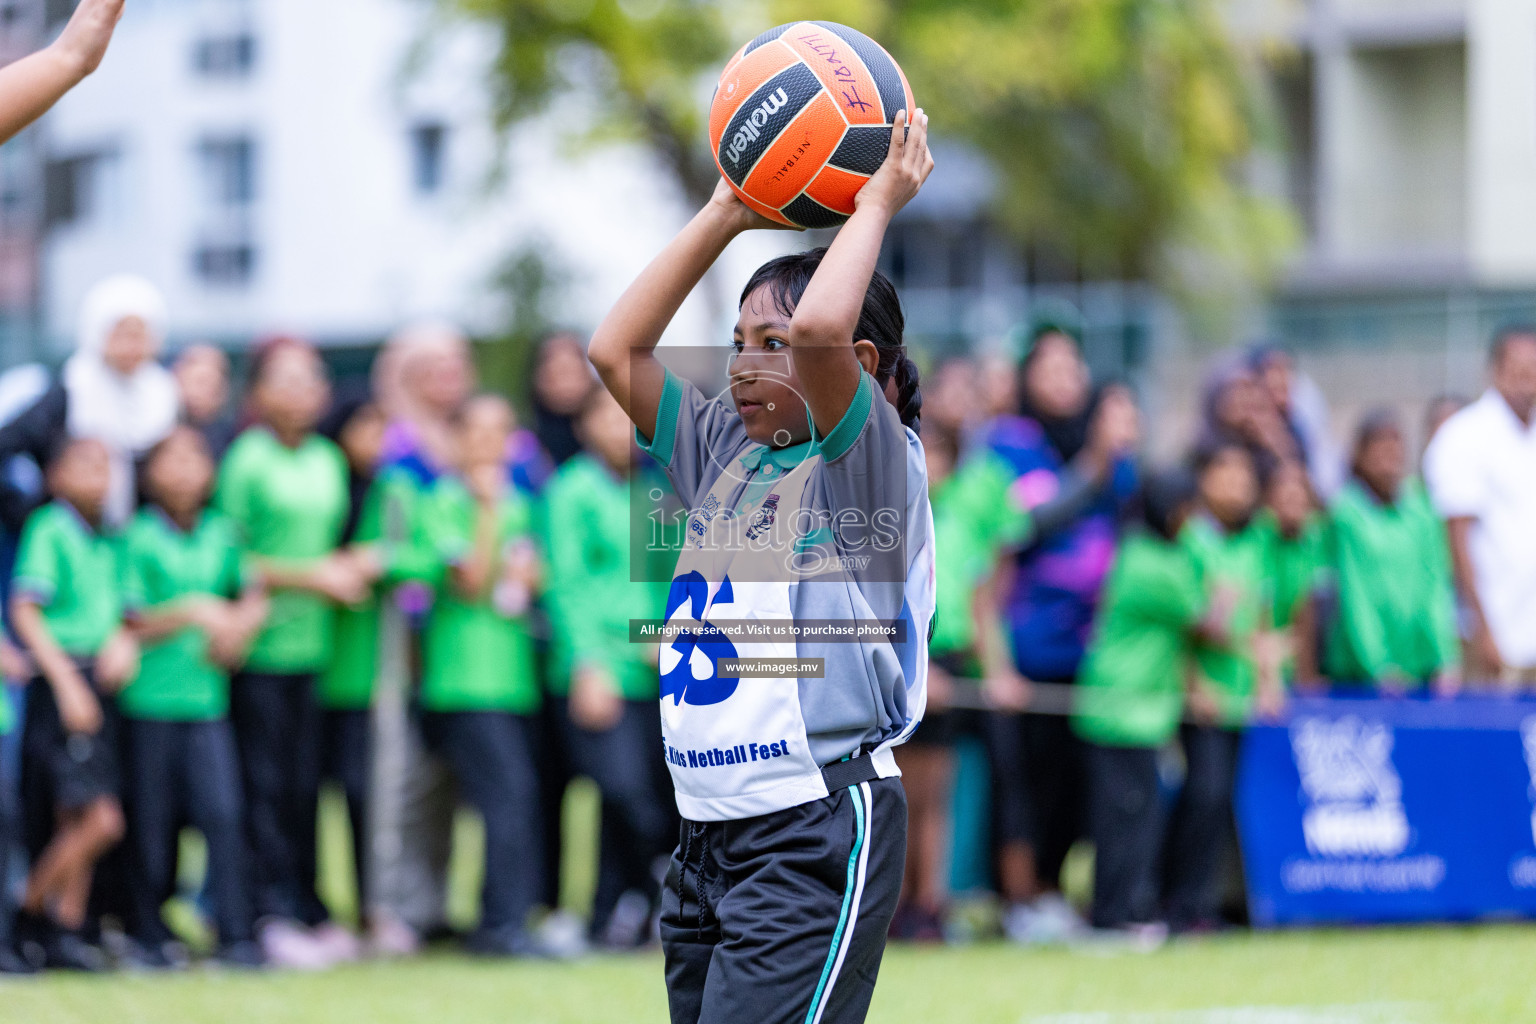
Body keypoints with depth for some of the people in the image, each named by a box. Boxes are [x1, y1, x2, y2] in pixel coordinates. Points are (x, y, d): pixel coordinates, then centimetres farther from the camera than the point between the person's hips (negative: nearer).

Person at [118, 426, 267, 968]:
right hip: (151, 696, -3)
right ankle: (150, 934, 14)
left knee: (222, 811, -7)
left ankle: (235, 934, -5)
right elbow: (132, 623, -6)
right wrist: (193, 613, -17)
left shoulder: (221, 534, 9)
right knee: (154, 821, 3)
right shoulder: (139, 537, -3)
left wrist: (238, 627, -5)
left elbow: (253, 598, 15)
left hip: (207, 697, 3)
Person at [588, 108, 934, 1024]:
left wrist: (878, 202, -11)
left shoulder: (873, 463, -6)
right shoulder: (726, 452, 14)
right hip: (709, 836, 8)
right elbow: (616, 351, 13)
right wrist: (725, 216, 12)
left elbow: (821, 329, -24)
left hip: (818, 834, -8)